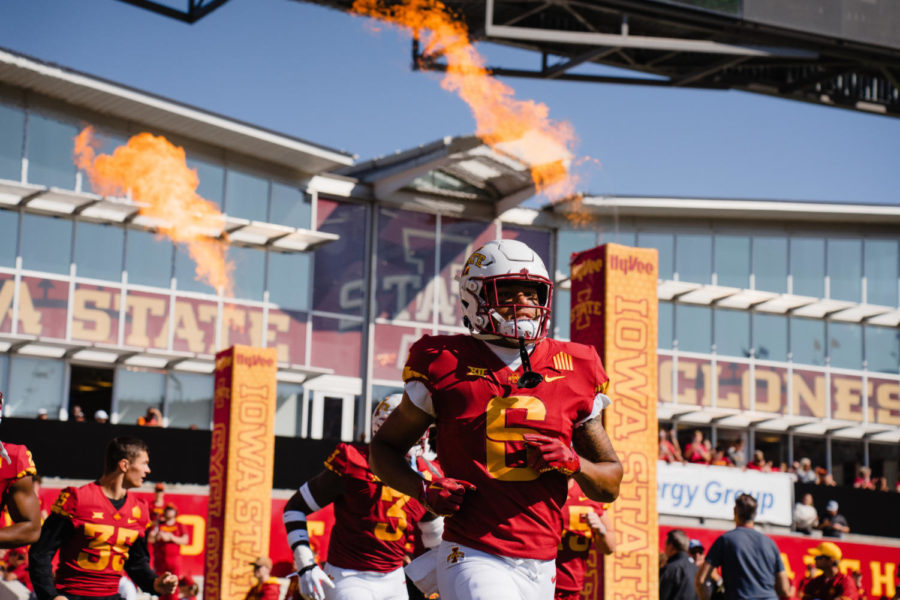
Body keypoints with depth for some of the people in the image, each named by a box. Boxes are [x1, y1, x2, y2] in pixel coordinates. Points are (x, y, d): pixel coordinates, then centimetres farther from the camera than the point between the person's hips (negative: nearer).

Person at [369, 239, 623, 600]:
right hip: (473, 559, -4)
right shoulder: (447, 367, 0)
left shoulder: (575, 373, 7)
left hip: (540, 567, 4)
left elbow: (611, 485, 13)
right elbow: (384, 447, 11)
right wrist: (424, 491, -7)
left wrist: (571, 462, -8)